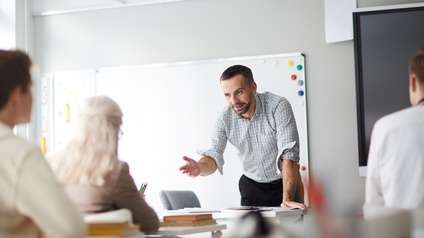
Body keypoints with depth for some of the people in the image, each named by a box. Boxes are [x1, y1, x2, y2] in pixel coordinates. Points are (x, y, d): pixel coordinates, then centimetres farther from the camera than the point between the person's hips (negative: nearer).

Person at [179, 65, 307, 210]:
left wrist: (287, 199, -35)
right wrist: (200, 168, -40)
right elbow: (214, 156, -15)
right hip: (252, 186, 3)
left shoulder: (278, 106, -22)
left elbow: (289, 154, -27)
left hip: (285, 183, -3)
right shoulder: (224, 118, -11)